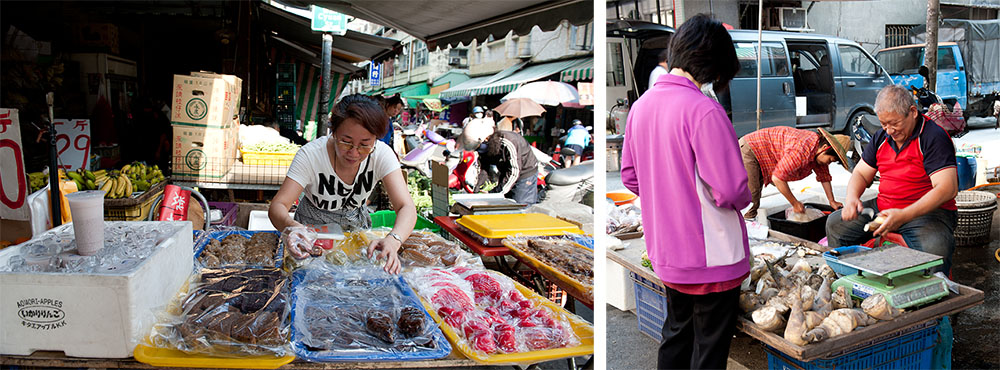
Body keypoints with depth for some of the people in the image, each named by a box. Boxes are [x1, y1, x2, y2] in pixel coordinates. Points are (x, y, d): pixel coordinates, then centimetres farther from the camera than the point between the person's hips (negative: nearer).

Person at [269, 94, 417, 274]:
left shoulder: (382, 154, -23)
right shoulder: (311, 154, -27)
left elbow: (407, 207, -29)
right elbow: (277, 206, -30)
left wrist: (393, 240, -51)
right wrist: (291, 226, -54)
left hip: (357, 224, 3)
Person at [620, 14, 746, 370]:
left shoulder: (641, 104, 1)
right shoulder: (704, 110, -22)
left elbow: (629, 175, 10)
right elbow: (732, 190, -23)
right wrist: (745, 196, -1)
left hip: (665, 254, 7)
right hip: (711, 258, -7)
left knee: (675, 336, 23)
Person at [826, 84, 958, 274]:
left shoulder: (934, 137, -15)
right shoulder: (882, 137, 7)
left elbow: (947, 189, -24)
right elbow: (861, 173, 15)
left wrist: (904, 215, -35)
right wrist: (852, 197, -10)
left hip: (928, 211, -7)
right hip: (882, 208, 7)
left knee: (935, 250, -36)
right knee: (836, 223, -2)